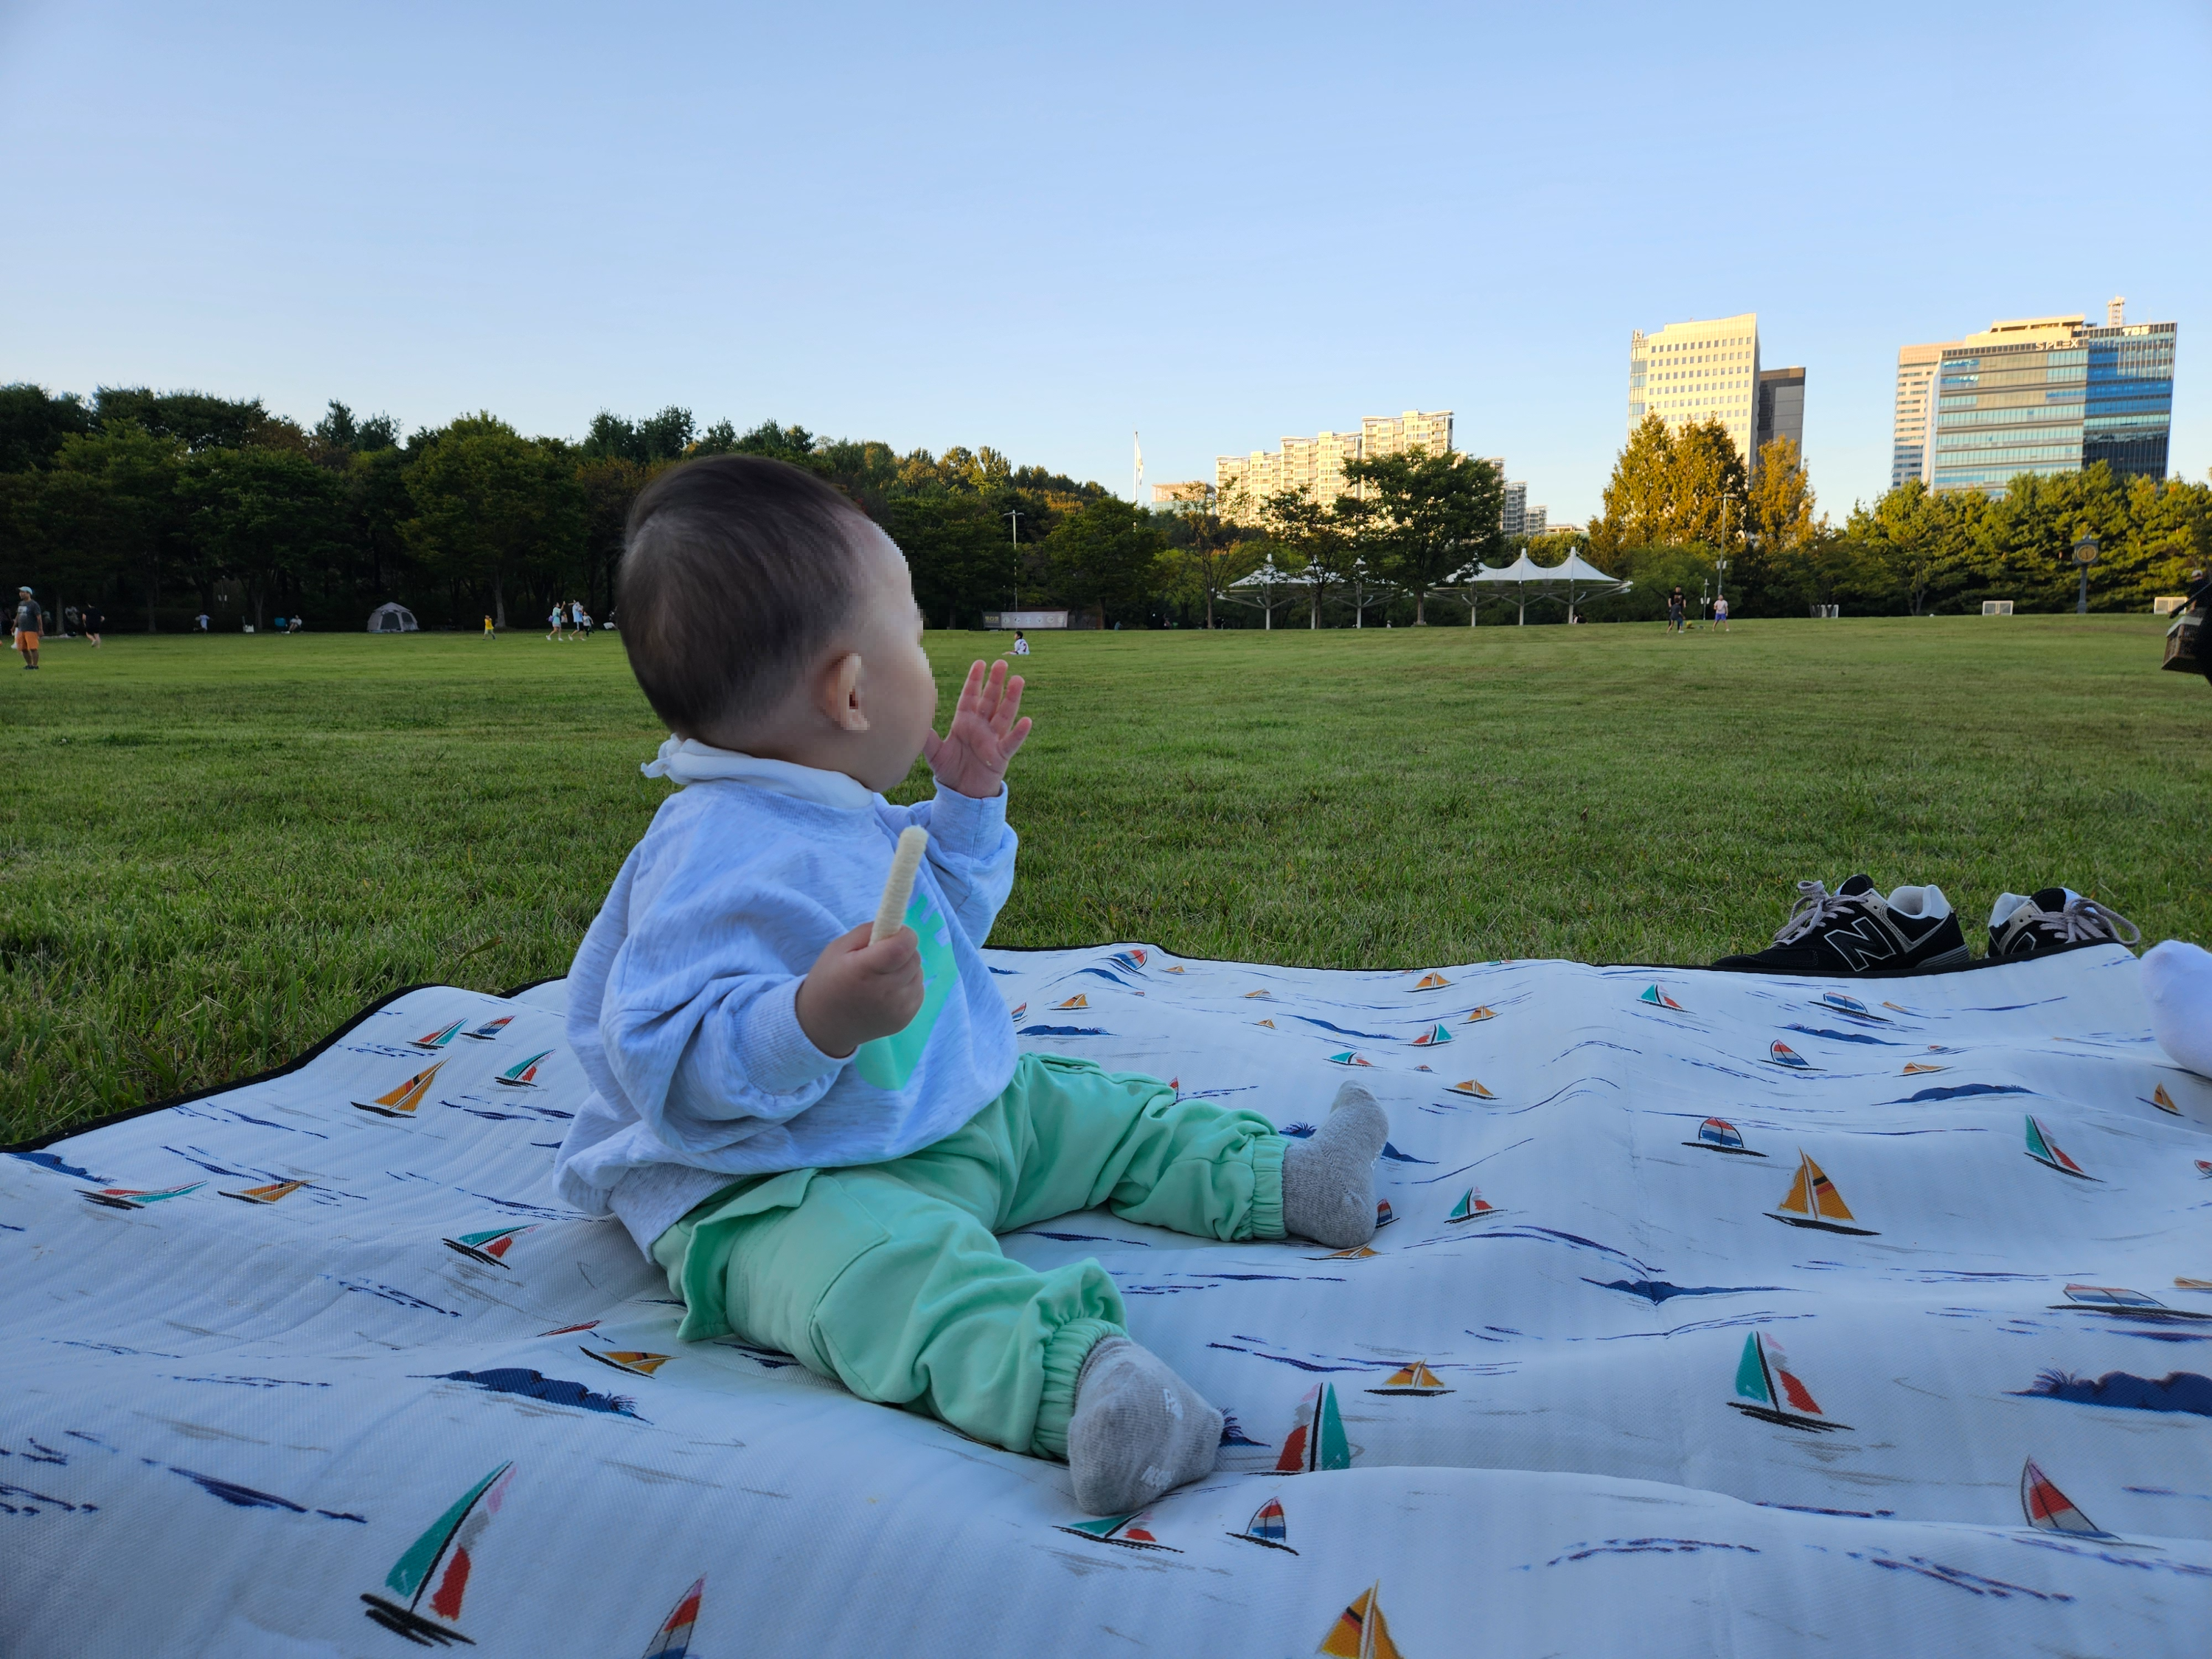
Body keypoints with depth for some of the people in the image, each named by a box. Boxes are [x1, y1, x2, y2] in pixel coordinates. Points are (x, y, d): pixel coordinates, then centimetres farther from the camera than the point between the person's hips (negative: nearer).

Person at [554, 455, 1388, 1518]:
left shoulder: (845, 815, 8)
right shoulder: (720, 857, -25)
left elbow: (942, 922, 26)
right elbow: (672, 1071, -30)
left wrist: (967, 801, 16)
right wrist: (817, 1019, -45)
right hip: (775, 1190, -10)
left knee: (1104, 1113, 12)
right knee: (891, 1263, -40)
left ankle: (1283, 1182, 25)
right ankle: (1075, 1376, -63)